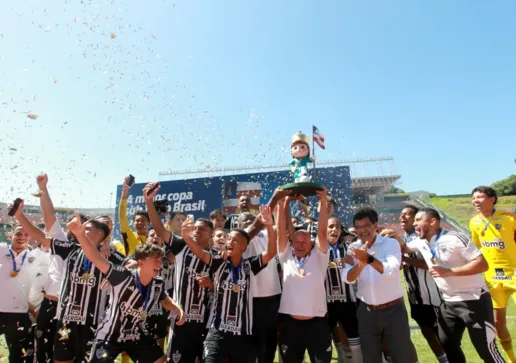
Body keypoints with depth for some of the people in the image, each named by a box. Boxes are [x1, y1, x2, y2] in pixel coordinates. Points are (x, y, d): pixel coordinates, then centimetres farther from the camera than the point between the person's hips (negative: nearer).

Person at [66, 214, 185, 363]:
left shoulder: (158, 284, -10)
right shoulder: (123, 276, -26)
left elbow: (165, 300, 13)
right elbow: (96, 258, -37)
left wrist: (178, 310, -6)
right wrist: (80, 234, -52)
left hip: (138, 335, 5)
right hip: (110, 335, -5)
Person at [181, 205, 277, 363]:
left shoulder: (250, 265, -2)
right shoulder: (219, 263, -2)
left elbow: (271, 252, -14)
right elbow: (199, 252, -16)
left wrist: (269, 226, -29)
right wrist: (186, 236, -35)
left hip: (243, 335, 1)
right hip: (217, 332, -1)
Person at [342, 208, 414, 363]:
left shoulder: (391, 243, -11)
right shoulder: (353, 249, -2)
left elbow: (391, 271, -28)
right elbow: (347, 278, -15)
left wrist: (369, 259, -44)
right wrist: (360, 264, -35)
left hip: (393, 310, -3)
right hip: (366, 311, 3)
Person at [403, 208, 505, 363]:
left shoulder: (455, 238, -20)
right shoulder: (421, 242, 1)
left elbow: (482, 264, -22)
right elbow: (404, 248, 19)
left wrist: (449, 272, -27)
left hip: (473, 301, -7)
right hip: (448, 303, 7)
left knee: (486, 350, -1)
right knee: (448, 345, 15)